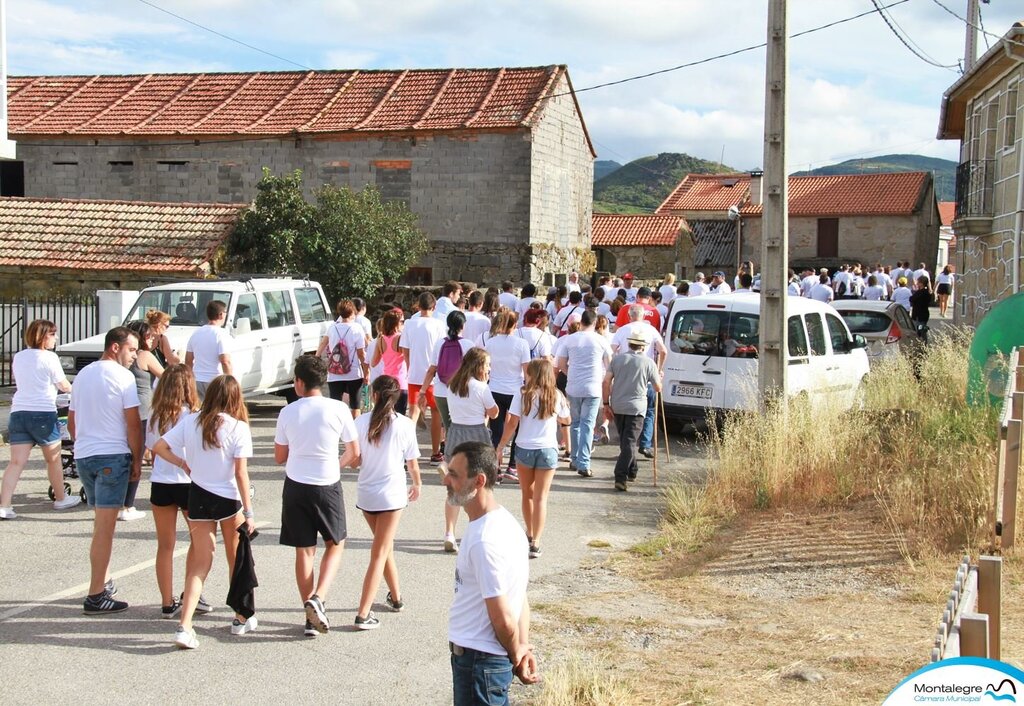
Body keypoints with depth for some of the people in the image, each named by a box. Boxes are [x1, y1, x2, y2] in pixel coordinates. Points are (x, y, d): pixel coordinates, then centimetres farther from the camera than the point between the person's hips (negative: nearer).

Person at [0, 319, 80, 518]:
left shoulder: (18, 356, 11)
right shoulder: (49, 357, -8)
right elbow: (64, 385, -1)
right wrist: (72, 389, 20)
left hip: (18, 412, 5)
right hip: (43, 413, -5)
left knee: (16, 462, 0)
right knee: (54, 459, 13)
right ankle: (60, 499, 28)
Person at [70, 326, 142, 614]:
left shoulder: (83, 374, 15)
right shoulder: (122, 376, -8)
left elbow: (71, 421, 19)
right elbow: (133, 423, -11)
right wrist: (137, 461, -4)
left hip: (83, 455, 8)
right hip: (112, 455, -8)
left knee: (101, 522, 20)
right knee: (105, 526, -5)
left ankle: (104, 582, 26)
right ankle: (96, 596, -5)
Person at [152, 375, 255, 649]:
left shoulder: (190, 422, -1)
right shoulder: (238, 428, -11)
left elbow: (159, 447, -4)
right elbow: (241, 473, -13)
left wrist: (184, 464, 11)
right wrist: (249, 513, -9)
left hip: (198, 497, 3)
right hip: (228, 499, -3)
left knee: (201, 562, 7)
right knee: (236, 560, 16)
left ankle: (184, 626, -7)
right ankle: (241, 619, 30)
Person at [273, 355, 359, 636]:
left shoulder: (288, 412, -4)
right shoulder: (338, 409, -9)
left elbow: (279, 457, 6)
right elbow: (354, 452, -2)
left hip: (295, 487, 2)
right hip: (327, 487, -1)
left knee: (304, 550, 11)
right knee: (335, 544, 17)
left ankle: (311, 617, 15)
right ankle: (318, 598, -4)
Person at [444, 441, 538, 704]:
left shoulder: (485, 541, -26)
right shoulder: (502, 521, 5)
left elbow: (503, 619, -21)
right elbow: (521, 597, 9)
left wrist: (516, 654, -5)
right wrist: (523, 648, 2)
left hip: (478, 661, -9)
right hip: (480, 656, 9)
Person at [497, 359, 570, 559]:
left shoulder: (522, 395, -6)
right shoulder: (556, 396, -2)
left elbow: (511, 424, -8)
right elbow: (566, 421, 12)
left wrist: (500, 448, 0)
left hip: (525, 450, 0)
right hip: (548, 451, 0)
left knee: (527, 494, 18)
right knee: (540, 498, 1)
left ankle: (530, 534, 33)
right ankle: (535, 543, -7)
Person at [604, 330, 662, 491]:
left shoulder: (617, 359, 5)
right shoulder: (648, 363, -3)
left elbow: (606, 382, -2)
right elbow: (658, 388, 4)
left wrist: (606, 404, 4)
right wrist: (659, 378, 26)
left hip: (617, 407, 4)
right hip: (636, 408, -4)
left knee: (625, 441, 19)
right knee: (629, 443, -5)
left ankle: (631, 472, 31)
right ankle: (620, 477, -16)